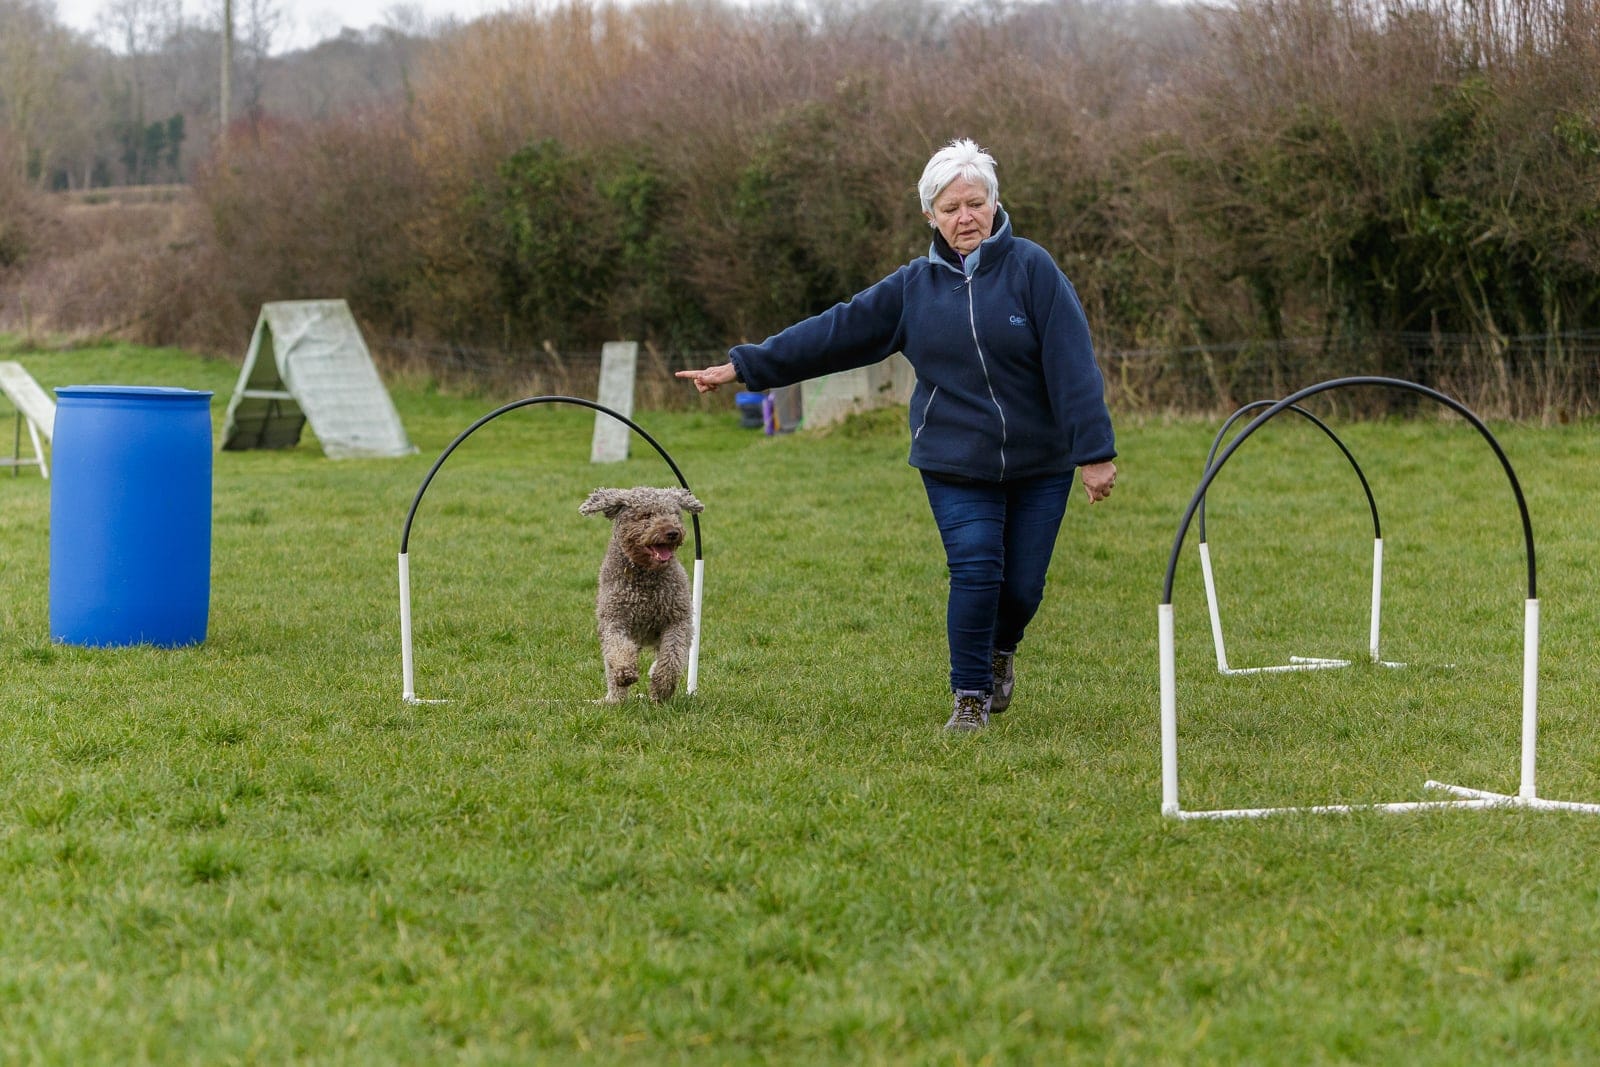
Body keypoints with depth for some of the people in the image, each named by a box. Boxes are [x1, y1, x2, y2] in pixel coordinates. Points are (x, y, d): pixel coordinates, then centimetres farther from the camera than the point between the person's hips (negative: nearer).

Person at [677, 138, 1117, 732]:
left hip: (1039, 464, -1)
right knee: (975, 575, -12)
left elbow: (1073, 365, -11)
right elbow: (834, 332, 5)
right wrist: (743, 367, 4)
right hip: (956, 464, 1)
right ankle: (970, 696, 7)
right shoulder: (914, 286, 3)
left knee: (1024, 586, 3)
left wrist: (1095, 451, -15)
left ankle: (1001, 652, 37)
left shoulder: (1032, 269, -7)